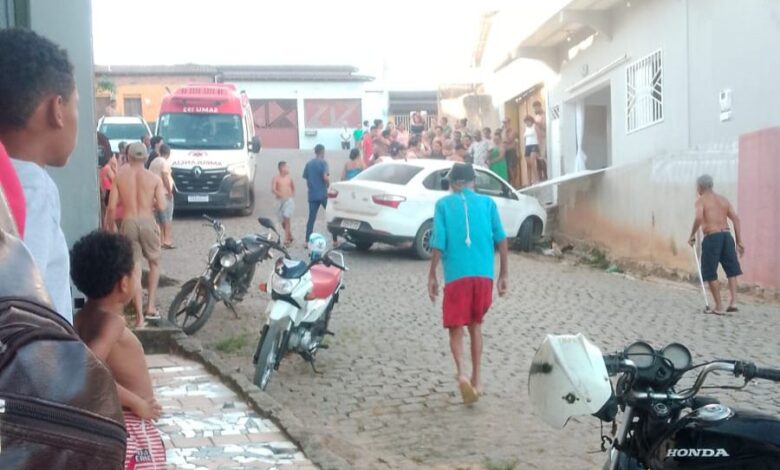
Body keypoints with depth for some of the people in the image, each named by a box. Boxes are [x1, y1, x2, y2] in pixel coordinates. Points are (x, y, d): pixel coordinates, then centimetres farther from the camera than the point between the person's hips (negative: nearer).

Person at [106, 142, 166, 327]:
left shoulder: (119, 176, 2)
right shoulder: (154, 178, 0)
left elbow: (112, 207, 0)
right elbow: (161, 206, -6)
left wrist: (110, 227, 13)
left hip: (128, 223, 1)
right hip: (148, 222, 0)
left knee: (134, 270, 6)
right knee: (154, 263, 22)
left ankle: (139, 317, 3)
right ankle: (151, 307, 16)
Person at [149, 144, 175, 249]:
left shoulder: (153, 162, 15)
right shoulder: (165, 162, -9)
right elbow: (165, 177, -17)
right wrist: (170, 191, -15)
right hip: (164, 193, -8)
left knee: (158, 219, 11)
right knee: (167, 219, -4)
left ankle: (160, 241, 12)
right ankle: (167, 241, -7)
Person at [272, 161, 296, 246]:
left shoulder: (289, 178, 7)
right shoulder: (276, 178, -3)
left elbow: (293, 187, 23)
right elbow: (273, 190, -14)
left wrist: (292, 196, 10)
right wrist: (282, 195, -22)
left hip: (289, 200, 0)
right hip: (280, 201, 0)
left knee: (286, 219, -15)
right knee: (282, 221, 6)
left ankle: (286, 239, -16)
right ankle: (290, 236, 27)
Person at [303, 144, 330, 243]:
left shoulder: (308, 164, 10)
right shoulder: (323, 162, -7)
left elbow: (306, 179, 12)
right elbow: (325, 177, -17)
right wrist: (328, 184, 2)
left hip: (312, 195, 5)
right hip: (323, 194, -5)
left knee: (311, 218, 4)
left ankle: (308, 241, -1)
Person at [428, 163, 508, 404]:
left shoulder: (443, 204, 4)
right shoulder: (487, 202, 9)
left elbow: (438, 243, -3)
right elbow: (501, 239, 3)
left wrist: (432, 276, 4)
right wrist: (504, 273, 9)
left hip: (456, 275, -2)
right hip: (483, 274, 2)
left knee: (456, 328, 5)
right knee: (475, 324, 19)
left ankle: (461, 374, -20)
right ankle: (476, 379, 21)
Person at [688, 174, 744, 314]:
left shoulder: (701, 200, 0)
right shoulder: (723, 199, 16)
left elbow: (699, 218, -19)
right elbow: (736, 219, 10)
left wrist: (692, 235, -7)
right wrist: (739, 242, 11)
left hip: (712, 237, -5)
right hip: (726, 236, 5)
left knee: (710, 274, 4)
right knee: (732, 271, 14)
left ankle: (719, 307, 4)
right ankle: (733, 302, 3)